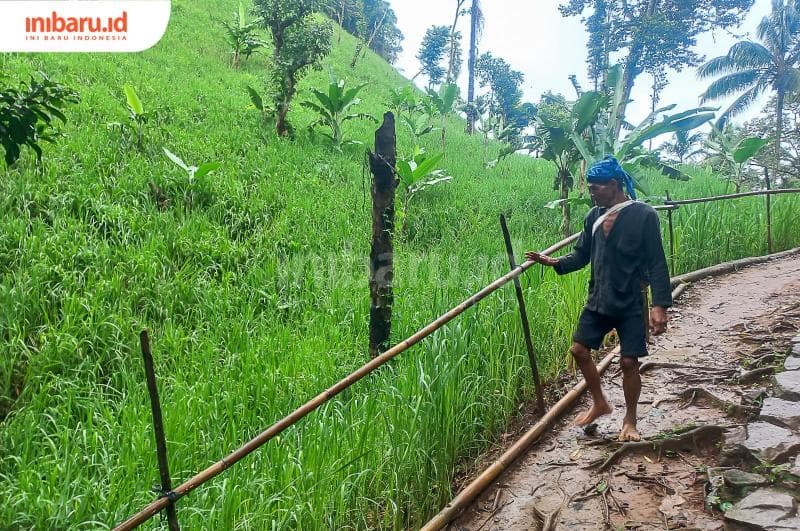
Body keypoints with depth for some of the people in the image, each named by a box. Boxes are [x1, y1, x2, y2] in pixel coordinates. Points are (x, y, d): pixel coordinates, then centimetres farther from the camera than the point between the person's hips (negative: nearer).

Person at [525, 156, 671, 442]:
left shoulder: (644, 215, -12)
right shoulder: (594, 216, 4)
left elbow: (657, 264, -12)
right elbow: (581, 255, 9)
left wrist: (660, 305, -19)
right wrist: (553, 262, -9)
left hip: (630, 304, -5)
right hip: (598, 300, 6)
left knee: (628, 361, 1)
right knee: (579, 350, 6)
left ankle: (630, 420, 23)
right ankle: (599, 404, 29)